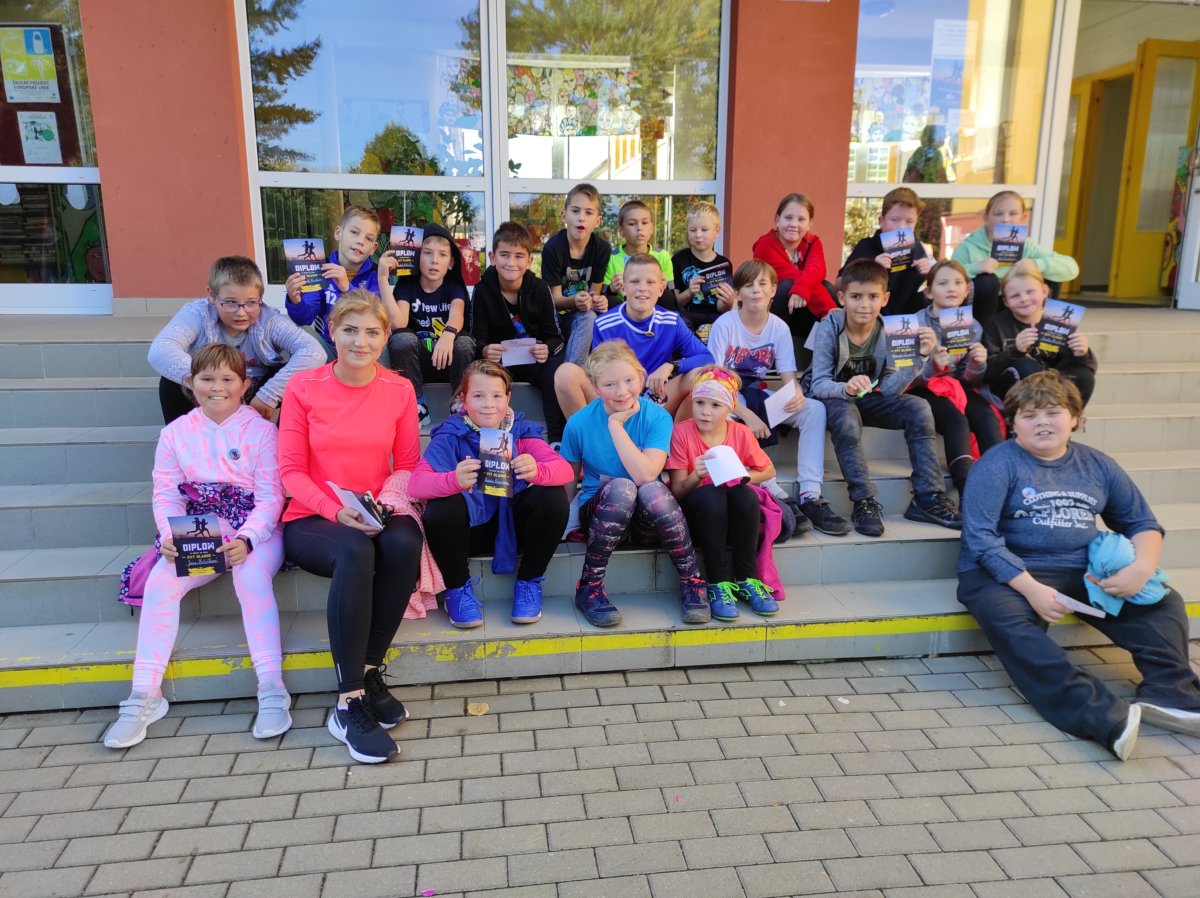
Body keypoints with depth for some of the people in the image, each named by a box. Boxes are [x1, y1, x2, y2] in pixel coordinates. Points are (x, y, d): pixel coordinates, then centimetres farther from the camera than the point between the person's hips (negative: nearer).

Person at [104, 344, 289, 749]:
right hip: (196, 535, 3)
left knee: (251, 577, -33)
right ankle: (144, 696, -14)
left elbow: (270, 496, -7)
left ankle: (271, 690, -28)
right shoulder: (175, 433, 8)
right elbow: (165, 495, 4)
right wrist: (170, 536, -15)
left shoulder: (261, 431, -2)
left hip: (255, 530, -3)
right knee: (161, 582, -23)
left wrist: (246, 539, -22)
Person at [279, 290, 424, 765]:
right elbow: (291, 470, -3)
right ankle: (349, 703, -26)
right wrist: (336, 511, -19)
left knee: (405, 541, -33)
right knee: (355, 551, -36)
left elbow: (407, 467, 7)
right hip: (313, 519, -2)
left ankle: (369, 673, -15)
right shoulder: (303, 387, -3)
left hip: (376, 518, 2)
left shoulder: (399, 390, 2)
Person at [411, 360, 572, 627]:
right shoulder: (450, 435, -12)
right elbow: (415, 484, -25)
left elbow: (565, 469, -20)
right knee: (438, 510, -33)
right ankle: (457, 586, -4)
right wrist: (455, 480, -47)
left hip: (513, 525, 2)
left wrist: (537, 471, -45)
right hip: (469, 527, -1)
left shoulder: (521, 430, -7)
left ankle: (528, 581, -2)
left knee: (554, 497, -25)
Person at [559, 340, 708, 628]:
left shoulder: (657, 418, -11)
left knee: (653, 490, -34)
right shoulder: (579, 424, -8)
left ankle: (692, 583, -16)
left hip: (648, 519, 0)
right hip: (600, 515, 0)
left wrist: (615, 425, -23)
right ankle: (589, 587, -20)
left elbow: (646, 476, -26)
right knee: (621, 488, -33)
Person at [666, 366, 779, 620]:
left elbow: (769, 470, 10)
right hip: (695, 515, -2)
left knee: (745, 493, -30)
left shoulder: (741, 433, -3)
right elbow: (677, 491, -12)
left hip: (733, 518, 3)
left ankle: (746, 579, -17)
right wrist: (696, 477, -33)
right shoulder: (681, 432, -11)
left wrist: (743, 476, -11)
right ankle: (718, 582, -26)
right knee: (710, 494, -34)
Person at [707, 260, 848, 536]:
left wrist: (797, 395, -31)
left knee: (815, 409, -17)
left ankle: (809, 496, -21)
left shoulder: (779, 327, -4)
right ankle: (774, 494, -32)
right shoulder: (725, 324, -15)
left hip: (758, 397, 4)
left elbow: (789, 378, -6)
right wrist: (746, 415, -29)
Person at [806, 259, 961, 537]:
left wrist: (920, 357, -27)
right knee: (847, 420, -36)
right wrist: (846, 388, -45)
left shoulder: (887, 331, -10)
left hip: (865, 398, 4)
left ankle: (927, 498, -11)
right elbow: (819, 384, -24)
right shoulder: (829, 327, -18)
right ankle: (864, 501, -27)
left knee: (919, 408, -16)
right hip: (831, 397, -4)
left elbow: (889, 388, -15)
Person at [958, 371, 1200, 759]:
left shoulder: (1097, 465, 12)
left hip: (1082, 572, 6)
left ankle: (1168, 695, -20)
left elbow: (1142, 522, 16)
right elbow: (980, 537, -14)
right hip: (1009, 573, -6)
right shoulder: (997, 465, -6)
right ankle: (1106, 717, -45)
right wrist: (1032, 589, -24)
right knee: (1012, 626, -35)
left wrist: (1142, 567, -7)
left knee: (1165, 601, -6)